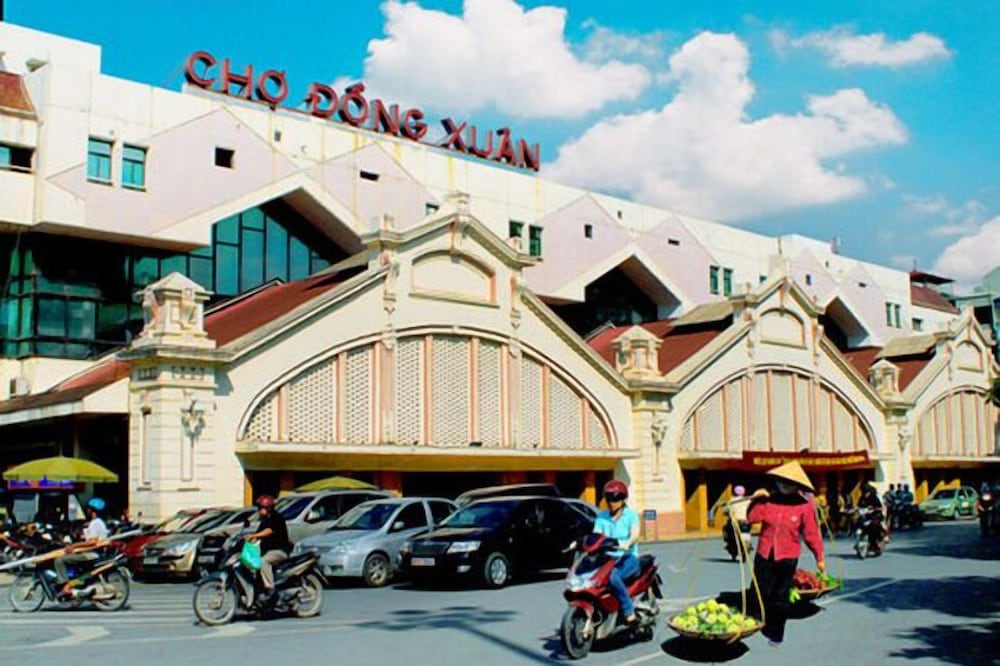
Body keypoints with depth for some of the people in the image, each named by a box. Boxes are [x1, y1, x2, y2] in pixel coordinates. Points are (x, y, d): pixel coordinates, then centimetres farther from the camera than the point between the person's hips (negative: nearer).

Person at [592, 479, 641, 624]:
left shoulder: (631, 514, 3)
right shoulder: (602, 517, 13)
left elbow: (635, 534, -13)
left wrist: (627, 544, -36)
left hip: (628, 557, -4)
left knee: (613, 576, -35)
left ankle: (629, 611, -27)